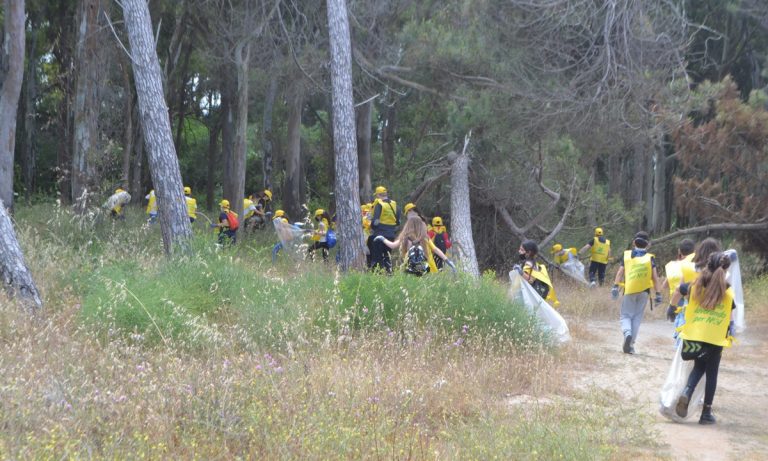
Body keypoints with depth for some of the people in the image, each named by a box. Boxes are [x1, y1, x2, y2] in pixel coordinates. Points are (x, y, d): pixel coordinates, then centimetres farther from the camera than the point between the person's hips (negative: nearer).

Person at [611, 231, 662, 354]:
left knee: (626, 315, 9)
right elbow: (655, 277, -3)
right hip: (644, 291, 0)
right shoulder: (650, 258, 1)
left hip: (629, 291, 0)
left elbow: (620, 272, 0)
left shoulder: (627, 255, 4)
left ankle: (627, 333, -22)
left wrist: (615, 287, 0)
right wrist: (658, 294, -1)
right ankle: (631, 344, 6)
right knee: (637, 317, 10)